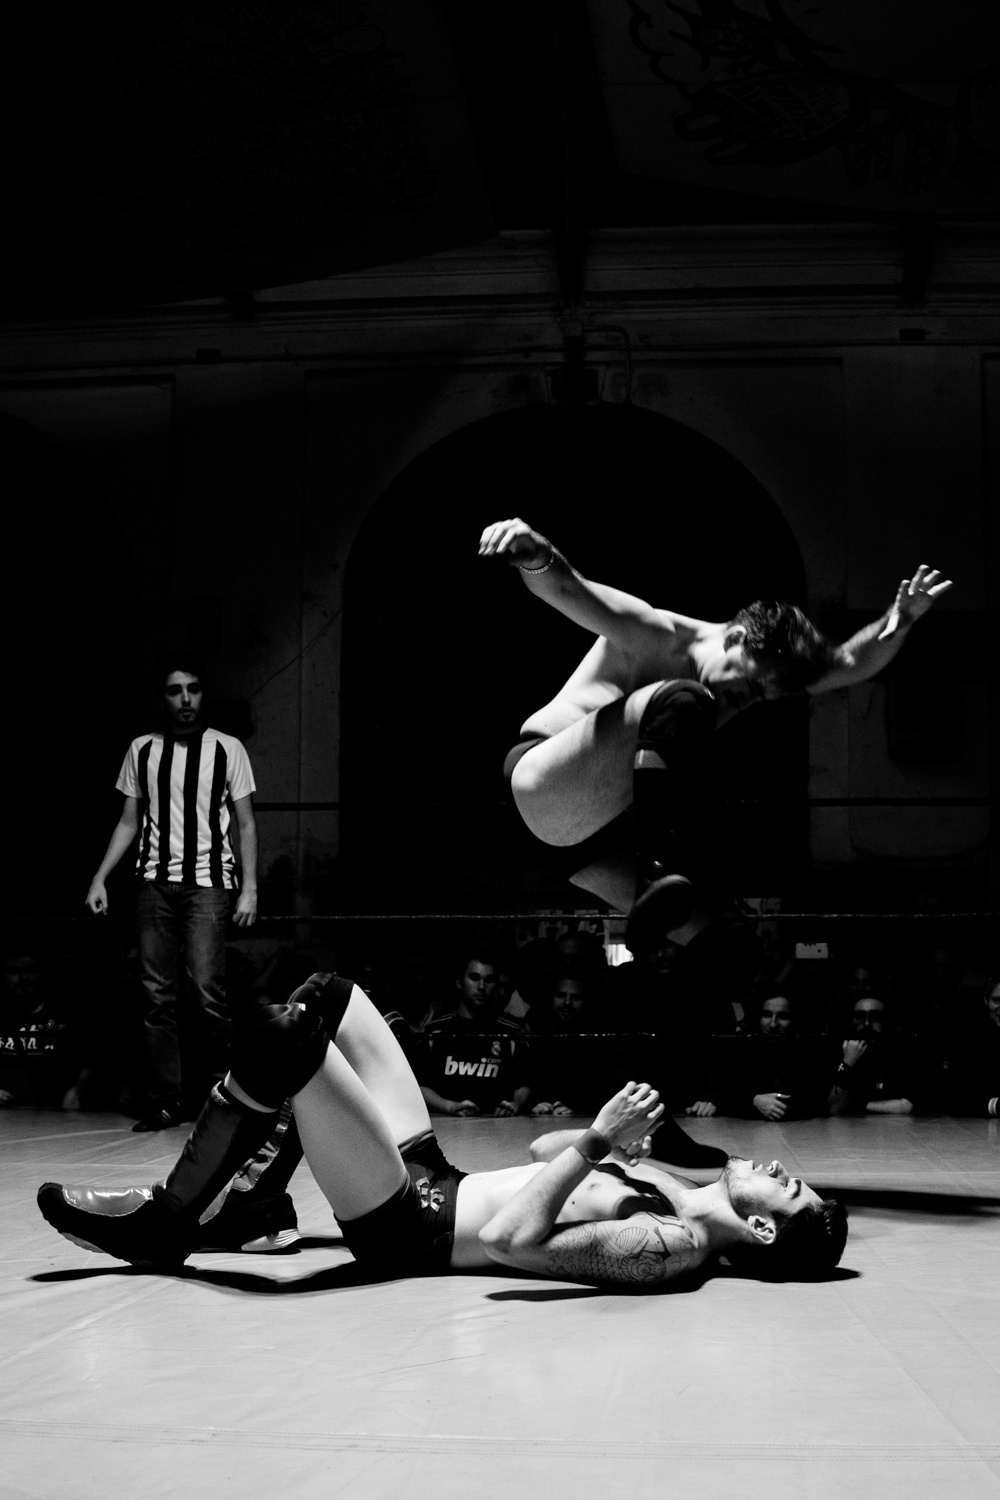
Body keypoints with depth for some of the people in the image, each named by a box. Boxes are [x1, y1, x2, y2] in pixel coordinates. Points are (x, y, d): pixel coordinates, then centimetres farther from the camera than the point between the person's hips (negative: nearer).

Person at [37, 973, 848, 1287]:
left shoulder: (674, 1248, -22)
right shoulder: (674, 1191, 5)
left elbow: (508, 1238, -32)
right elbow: (543, 1151, 17)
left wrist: (596, 1143, -30)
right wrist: (613, 1140, 0)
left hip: (409, 1228, -9)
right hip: (436, 1177, 9)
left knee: (276, 1034, -23)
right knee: (324, 995, 10)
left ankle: (164, 1224, -1)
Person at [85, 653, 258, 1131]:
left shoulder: (227, 749, 5)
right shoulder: (142, 750, 12)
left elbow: (246, 825, 5)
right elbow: (129, 822, 16)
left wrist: (249, 888, -4)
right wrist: (100, 878, 6)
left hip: (209, 881, -3)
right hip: (155, 881, 3)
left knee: (208, 993, -12)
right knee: (157, 995, -2)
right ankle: (163, 1102, 2)